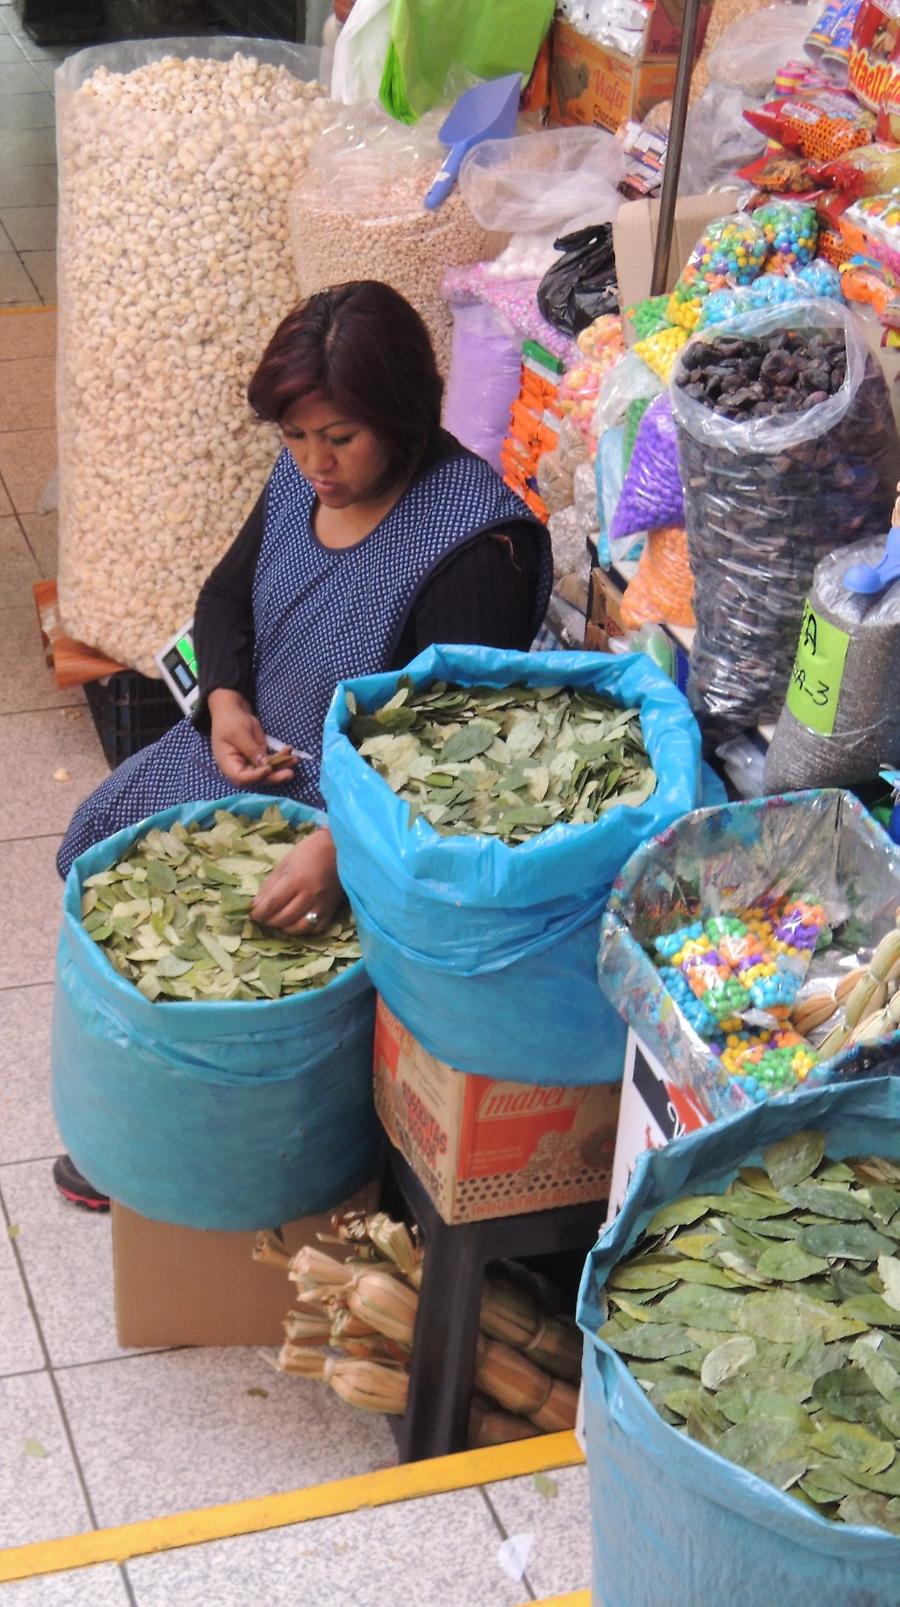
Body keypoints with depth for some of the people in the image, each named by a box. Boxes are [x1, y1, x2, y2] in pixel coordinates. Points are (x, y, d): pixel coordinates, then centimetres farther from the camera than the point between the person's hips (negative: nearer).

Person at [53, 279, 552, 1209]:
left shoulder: (470, 541, -26)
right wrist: (225, 699, -8)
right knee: (105, 843, 4)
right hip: (260, 751, 9)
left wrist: (340, 845, -43)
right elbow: (227, 596, 14)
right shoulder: (301, 480, -2)